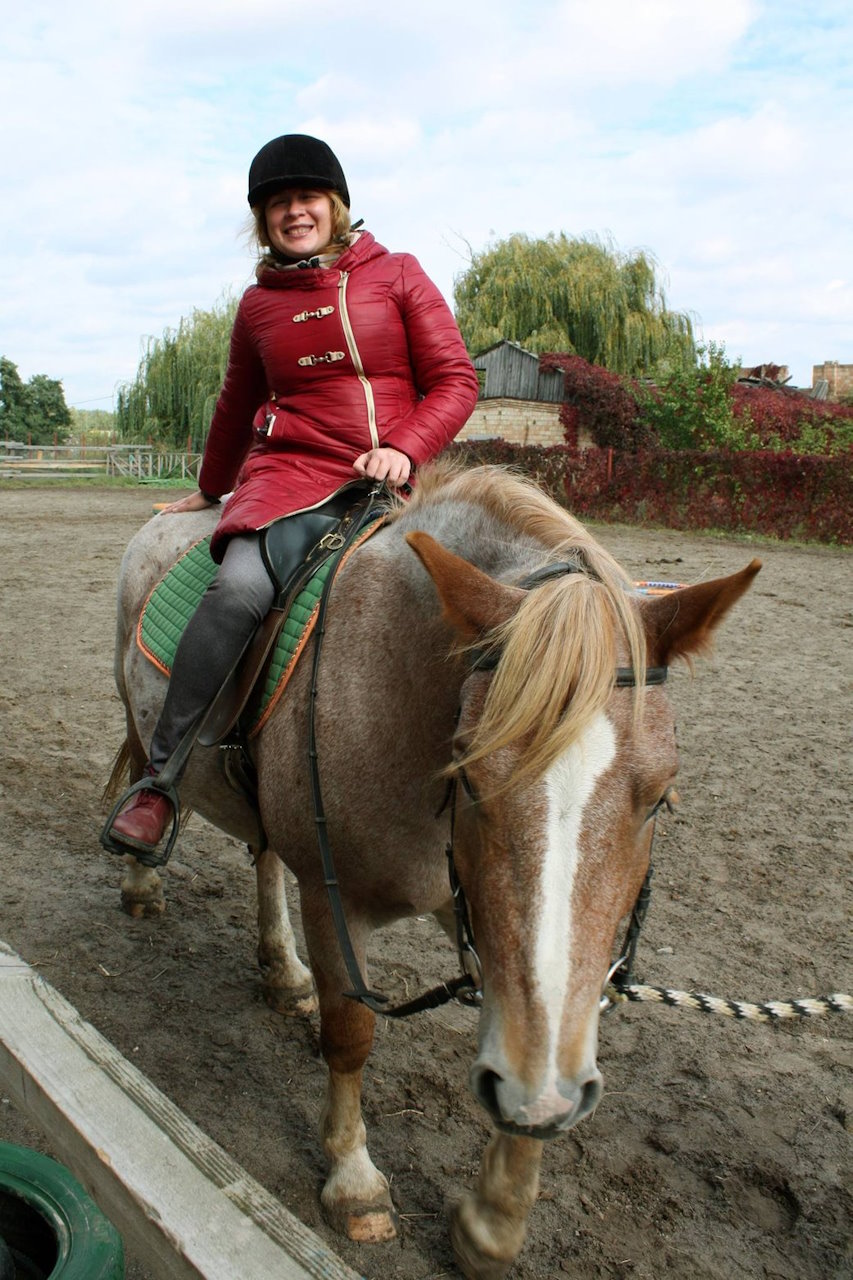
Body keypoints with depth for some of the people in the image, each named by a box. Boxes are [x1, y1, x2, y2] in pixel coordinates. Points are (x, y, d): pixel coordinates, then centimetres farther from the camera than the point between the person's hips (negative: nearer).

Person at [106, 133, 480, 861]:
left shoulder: (397, 275, 9)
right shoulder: (259, 305, 14)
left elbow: (454, 380, 4)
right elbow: (237, 407, 27)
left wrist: (404, 450, -13)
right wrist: (210, 488, 37)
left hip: (389, 479, 1)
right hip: (290, 471, -1)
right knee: (239, 588, -29)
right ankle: (160, 776, -19)